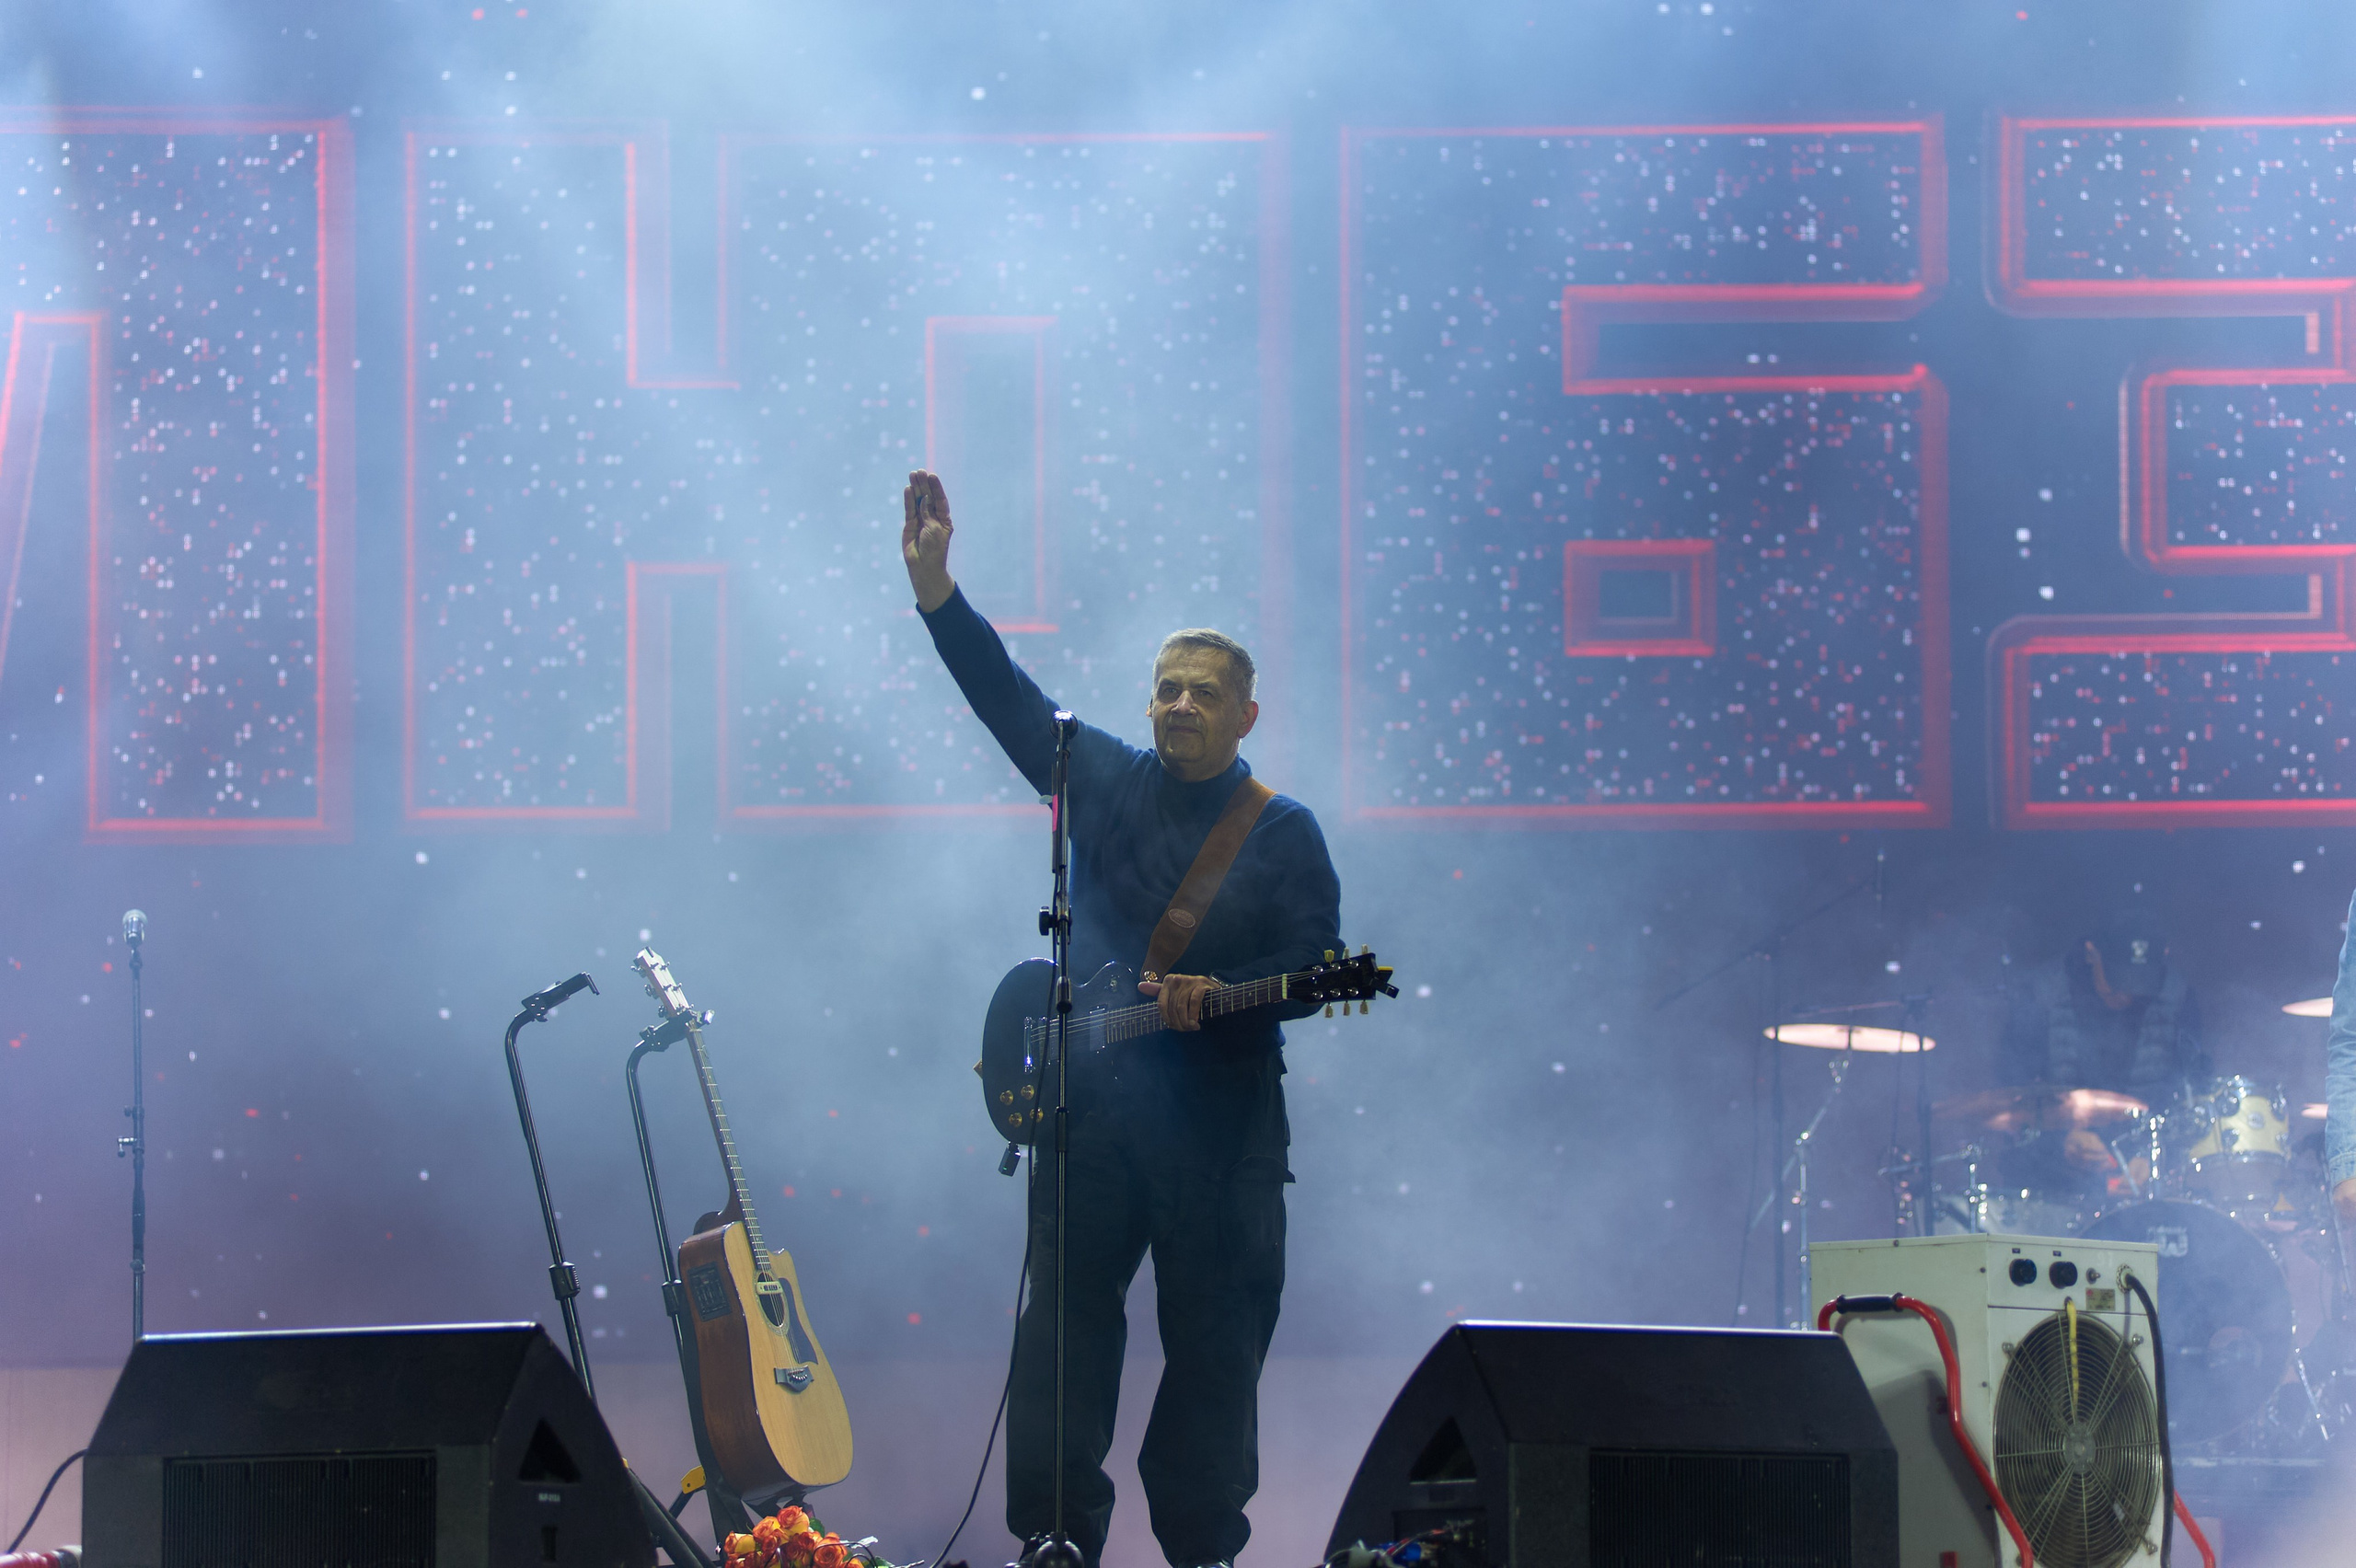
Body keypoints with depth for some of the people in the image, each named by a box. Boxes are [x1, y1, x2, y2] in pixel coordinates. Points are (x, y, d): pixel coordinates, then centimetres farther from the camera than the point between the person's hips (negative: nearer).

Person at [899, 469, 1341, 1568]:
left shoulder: (1283, 834, 4)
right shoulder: (1106, 781, 10)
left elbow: (1315, 972, -4)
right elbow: (1007, 695, 2)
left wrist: (1216, 995, -22)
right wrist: (936, 588, -8)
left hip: (1220, 1120, -2)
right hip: (1090, 1106, 2)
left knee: (1215, 1344, 1)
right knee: (1063, 1329, 1)